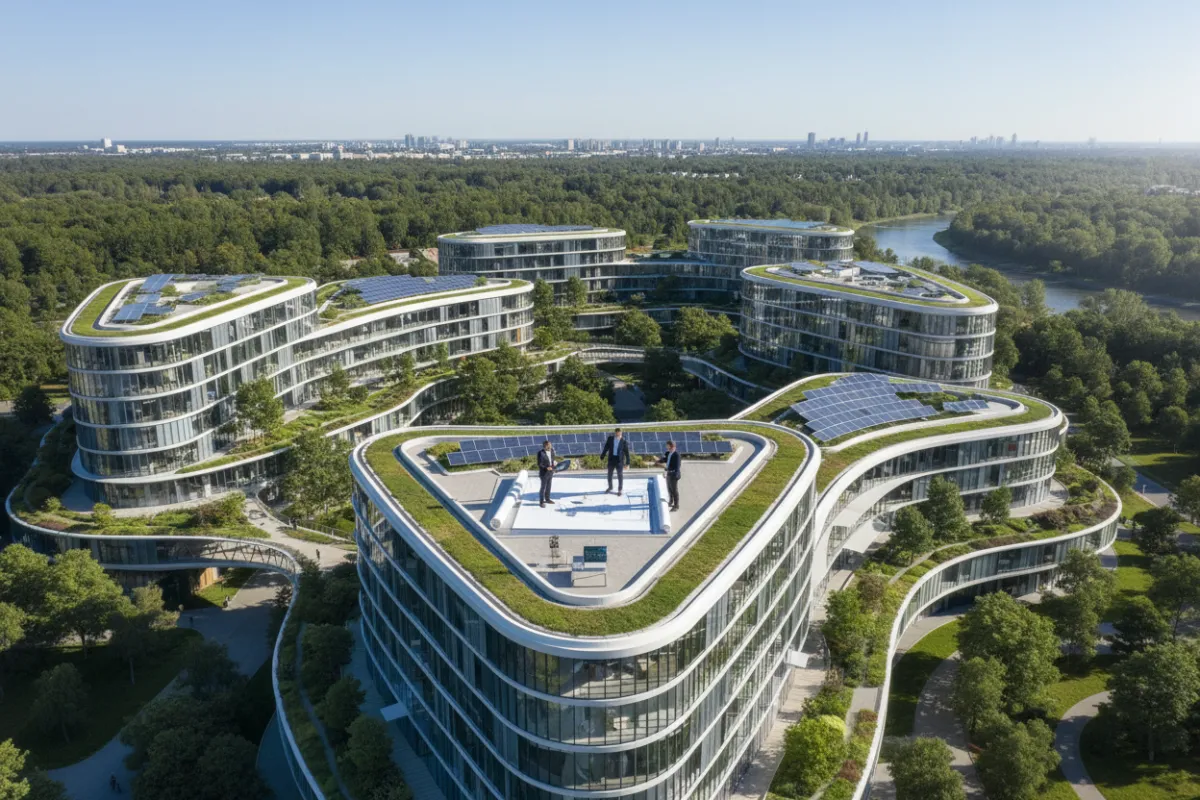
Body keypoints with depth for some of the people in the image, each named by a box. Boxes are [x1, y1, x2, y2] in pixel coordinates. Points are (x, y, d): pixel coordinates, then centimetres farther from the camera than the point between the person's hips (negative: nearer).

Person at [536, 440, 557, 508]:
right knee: (543, 487, 3)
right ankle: (541, 502, 15)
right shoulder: (541, 453, -24)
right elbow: (539, 464, -21)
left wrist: (553, 467, 10)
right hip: (544, 473, -7)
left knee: (548, 486, 19)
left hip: (550, 472, 7)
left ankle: (547, 499, 35)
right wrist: (546, 468, -32)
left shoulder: (552, 450, -3)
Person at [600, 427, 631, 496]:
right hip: (611, 459, 3)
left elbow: (627, 452, -6)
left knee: (620, 475, 3)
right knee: (609, 474, 15)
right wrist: (602, 456, 7)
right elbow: (606, 448, 6)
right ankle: (610, 488, 35)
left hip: (619, 460, -3)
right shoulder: (610, 439, -4)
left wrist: (627, 463, -5)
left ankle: (620, 490, 16)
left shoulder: (624, 441, -11)